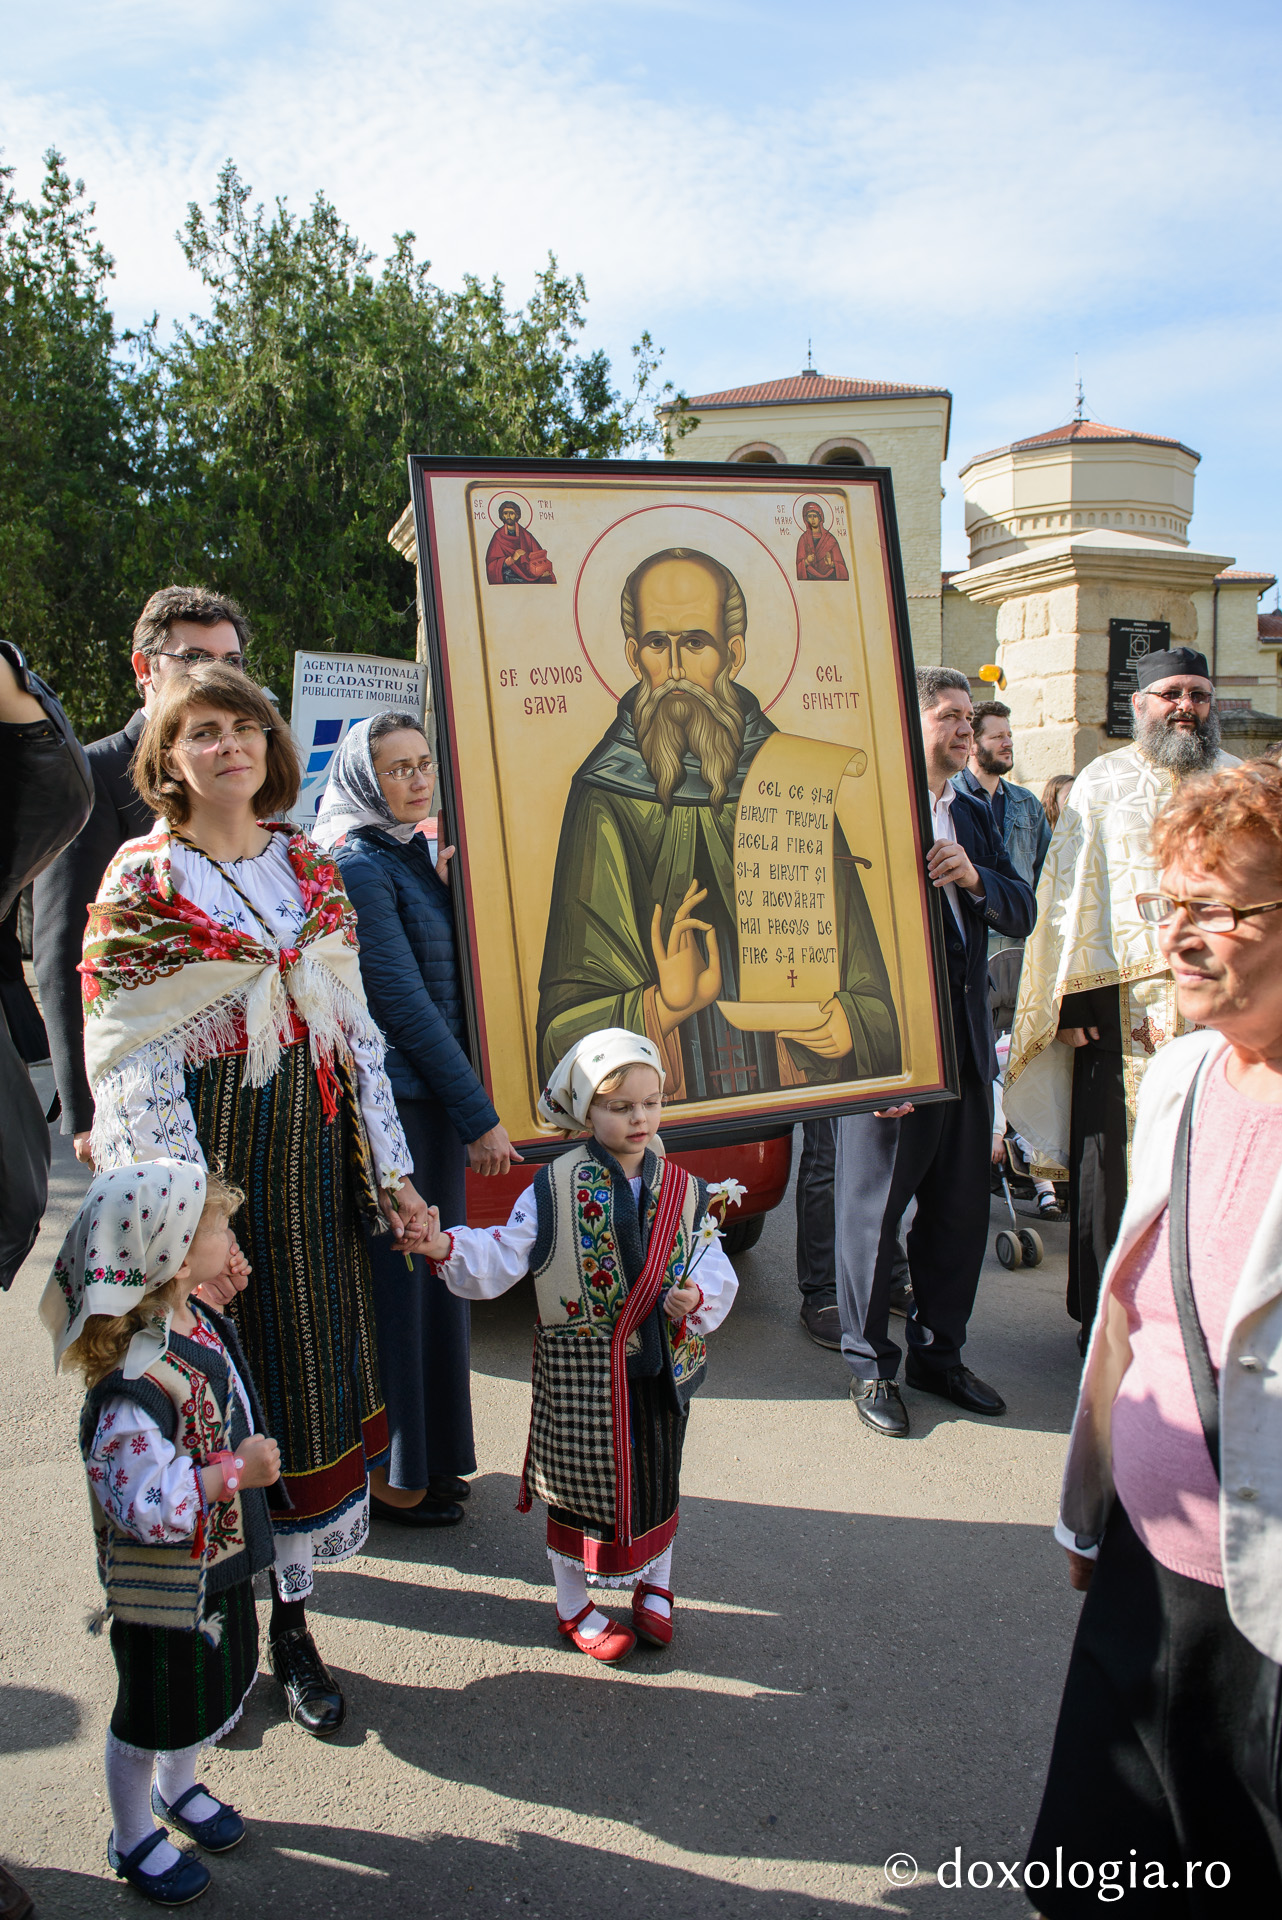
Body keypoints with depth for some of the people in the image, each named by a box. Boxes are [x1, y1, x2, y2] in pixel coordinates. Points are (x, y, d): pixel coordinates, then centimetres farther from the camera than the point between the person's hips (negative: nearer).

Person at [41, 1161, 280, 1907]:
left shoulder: (203, 1324, -7)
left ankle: (179, 1786, 54)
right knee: (154, 1710, 15)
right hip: (165, 1584, -8)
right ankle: (133, 1839, 41)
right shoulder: (136, 1383, -35)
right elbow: (142, 1504, -37)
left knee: (220, 1680, 27)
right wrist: (235, 1471, -34)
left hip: (223, 1560, 8)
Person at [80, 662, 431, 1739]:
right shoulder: (141, 880, -5)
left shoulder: (311, 869, 9)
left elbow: (357, 1032, 9)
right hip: (205, 1160, -4)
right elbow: (129, 1066, -10)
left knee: (309, 1384, 11)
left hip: (313, 1162, 4)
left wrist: (393, 1176, 5)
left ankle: (289, 1619, 28)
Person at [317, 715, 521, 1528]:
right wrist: (479, 1116, -17)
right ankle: (389, 1474, 18)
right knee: (394, 1279, 1)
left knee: (430, 1271, 17)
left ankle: (429, 1454, 33)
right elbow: (403, 1002, -18)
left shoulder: (421, 856, 14)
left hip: (432, 1097, 9)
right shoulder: (359, 866, -14)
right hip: (391, 1102, -9)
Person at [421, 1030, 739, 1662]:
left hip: (661, 1369, 3)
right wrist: (447, 1248, -31)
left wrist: (697, 1299, -19)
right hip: (579, 1373, -3)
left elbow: (715, 1270, 2)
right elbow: (499, 1263, -14)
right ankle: (574, 1608, 34)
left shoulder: (682, 1191, -2)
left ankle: (655, 1588, 45)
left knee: (656, 1479, 19)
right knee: (581, 1487, 11)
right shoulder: (555, 1189, -11)